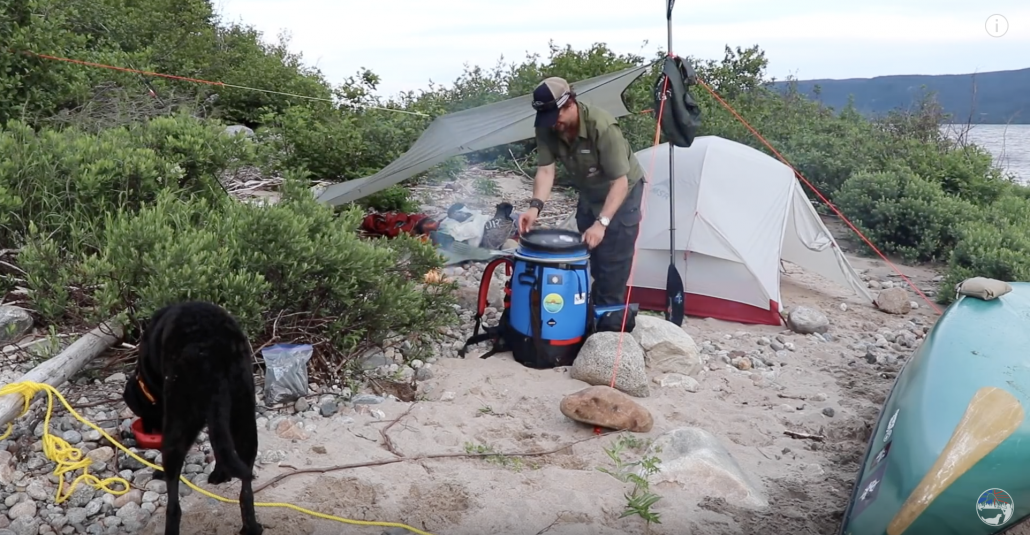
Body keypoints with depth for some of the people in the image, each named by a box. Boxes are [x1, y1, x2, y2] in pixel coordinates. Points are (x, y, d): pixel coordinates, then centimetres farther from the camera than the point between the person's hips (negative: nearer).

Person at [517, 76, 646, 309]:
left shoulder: (602, 127, -37)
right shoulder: (547, 129, -19)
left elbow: (620, 181, -35)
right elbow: (545, 170, -20)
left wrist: (601, 222, -43)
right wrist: (535, 206, -38)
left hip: (621, 192, -6)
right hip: (589, 194, 7)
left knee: (612, 264, -8)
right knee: (590, 258, 15)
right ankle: (594, 310, 30)